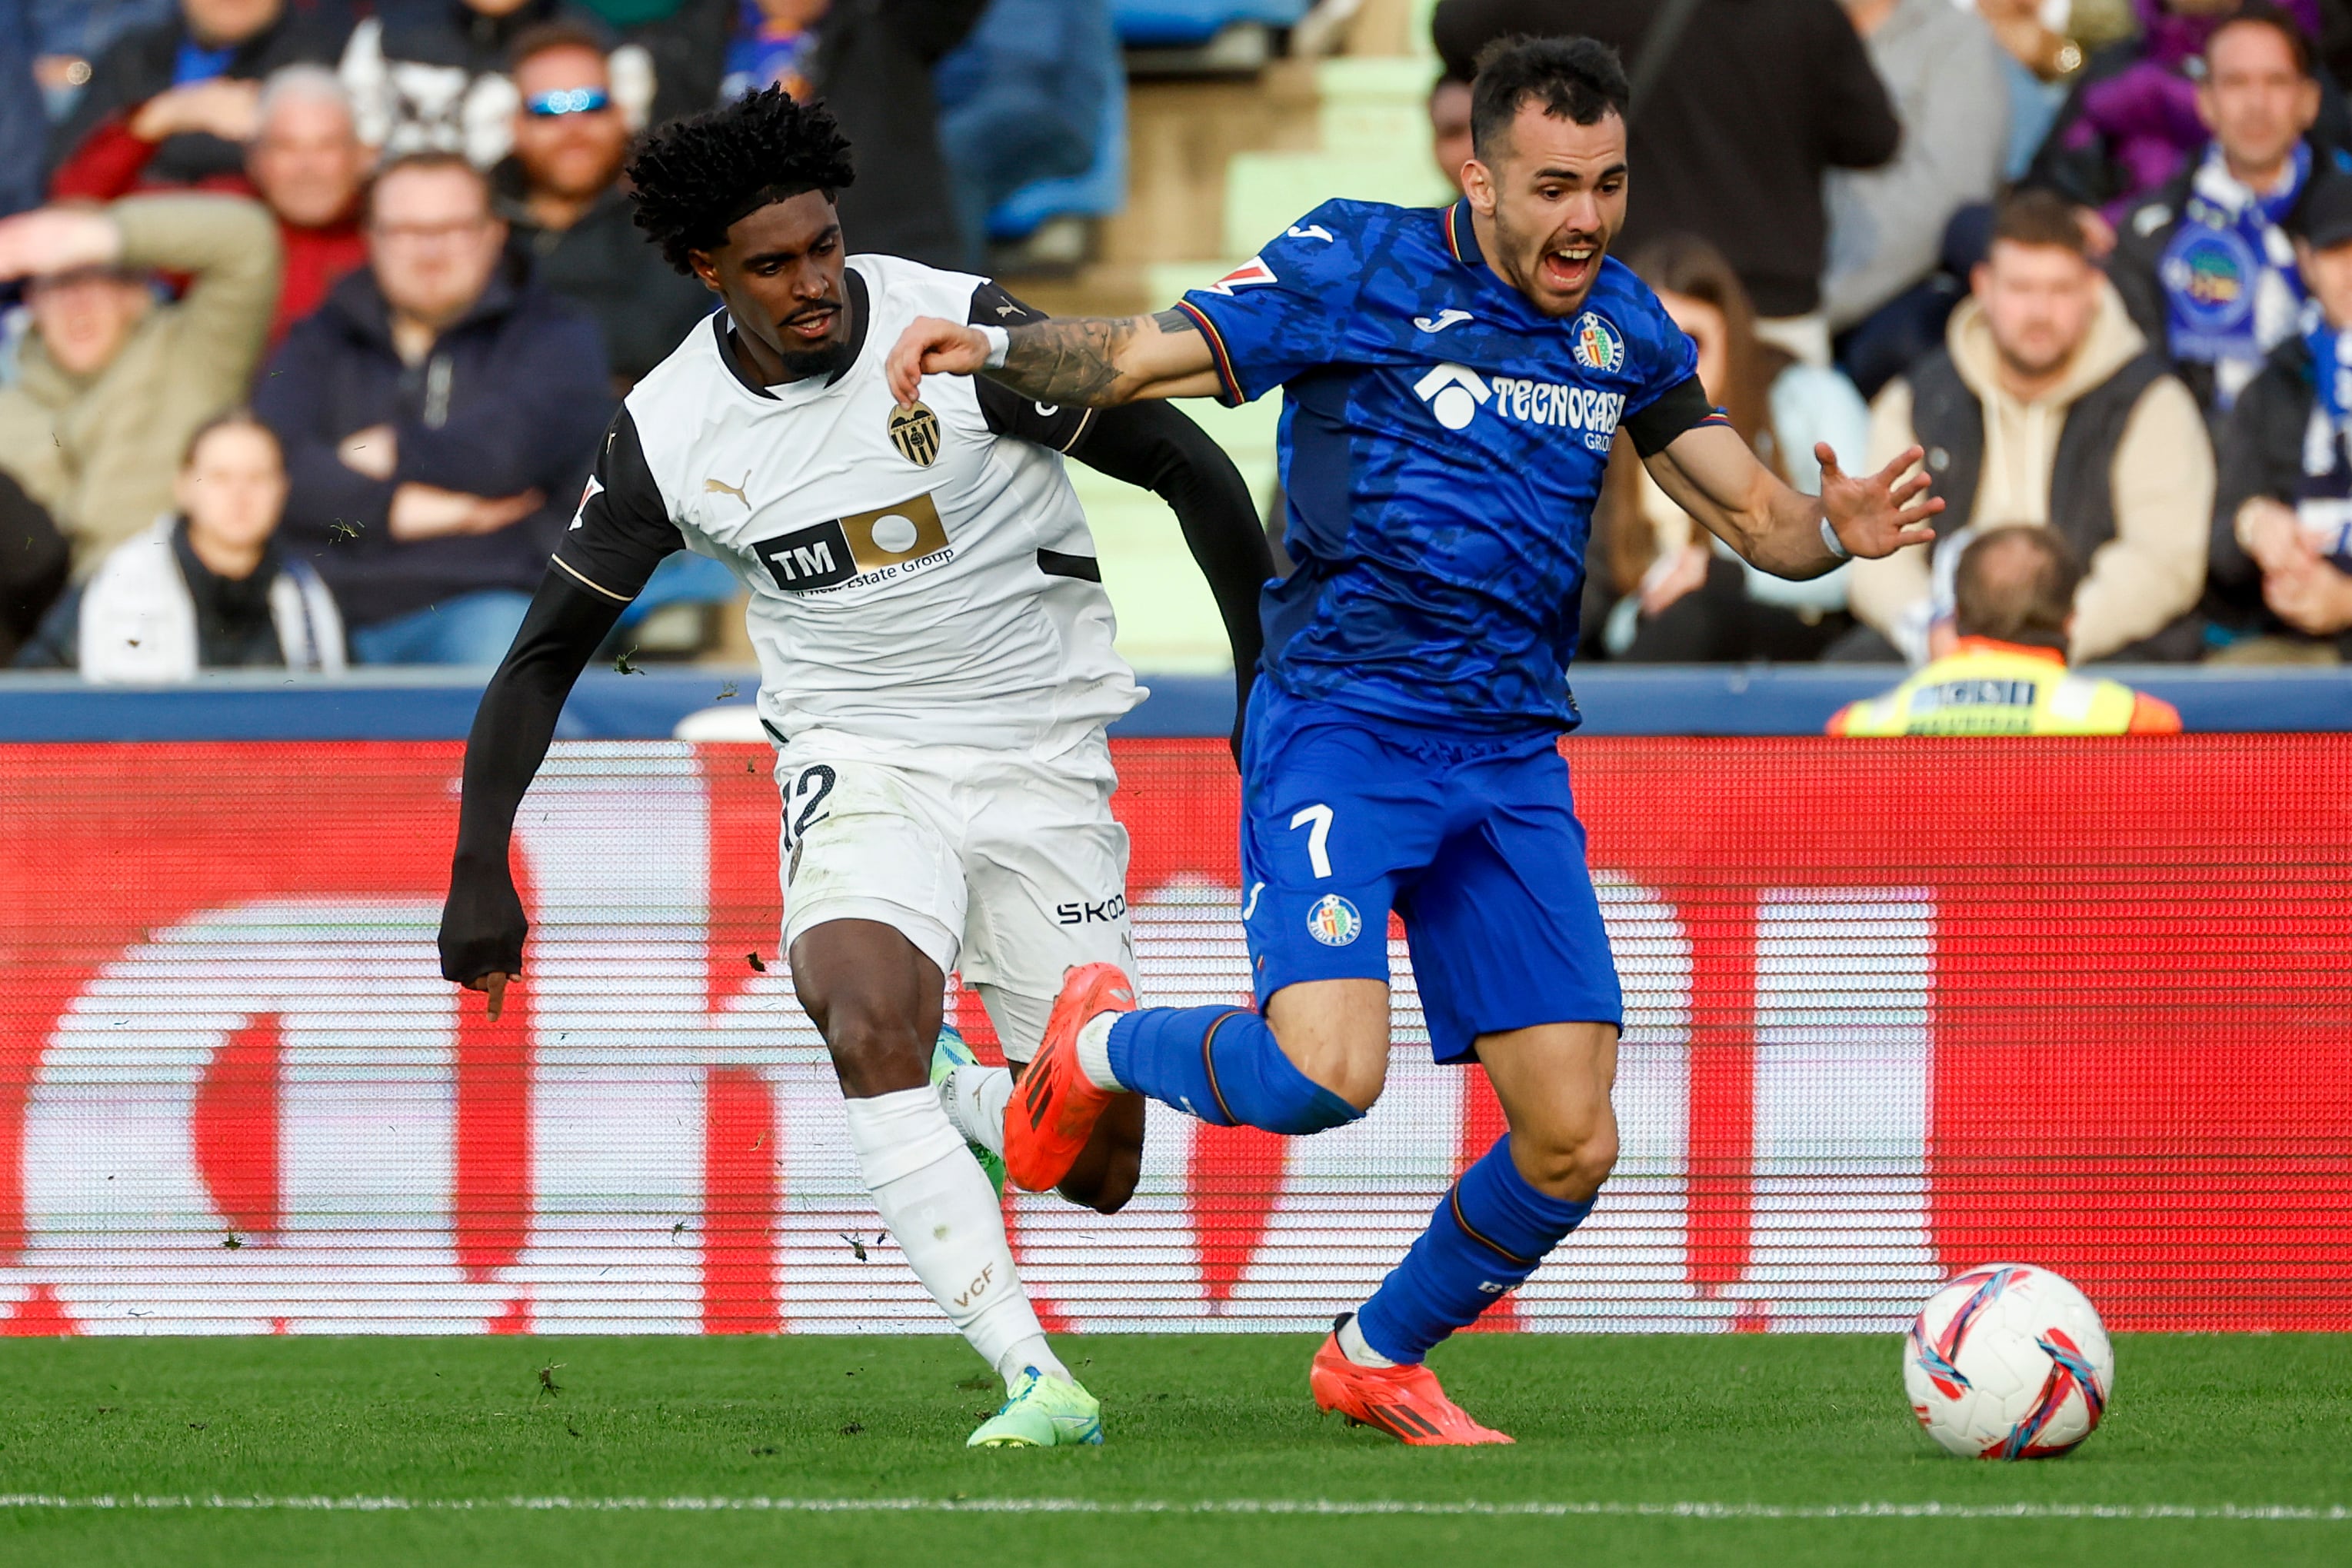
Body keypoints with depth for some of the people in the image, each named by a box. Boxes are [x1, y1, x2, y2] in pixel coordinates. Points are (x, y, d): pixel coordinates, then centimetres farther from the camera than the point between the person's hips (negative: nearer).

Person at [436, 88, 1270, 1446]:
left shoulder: (961, 333, -15)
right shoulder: (668, 434, -8)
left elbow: (1191, 469, -6)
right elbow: (550, 650, 4)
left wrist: (1268, 679, -4)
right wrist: (483, 873, -2)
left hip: (1043, 764, 0)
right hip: (858, 760, 0)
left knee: (1101, 1168, -4)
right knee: (869, 1019, -32)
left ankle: (948, 1099, 32)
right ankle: (1035, 1378, -28)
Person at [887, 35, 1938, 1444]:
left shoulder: (1623, 326, 10)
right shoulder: (1358, 269, -6)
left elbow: (1754, 514, 13)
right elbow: (1138, 359, -11)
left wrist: (1837, 530, -10)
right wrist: (996, 349, -30)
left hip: (1512, 760, 5)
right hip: (1339, 729, -5)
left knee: (1573, 1144, -1)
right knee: (1326, 1075, -26)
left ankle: (1380, 1359, 26)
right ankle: (1099, 1046, 8)